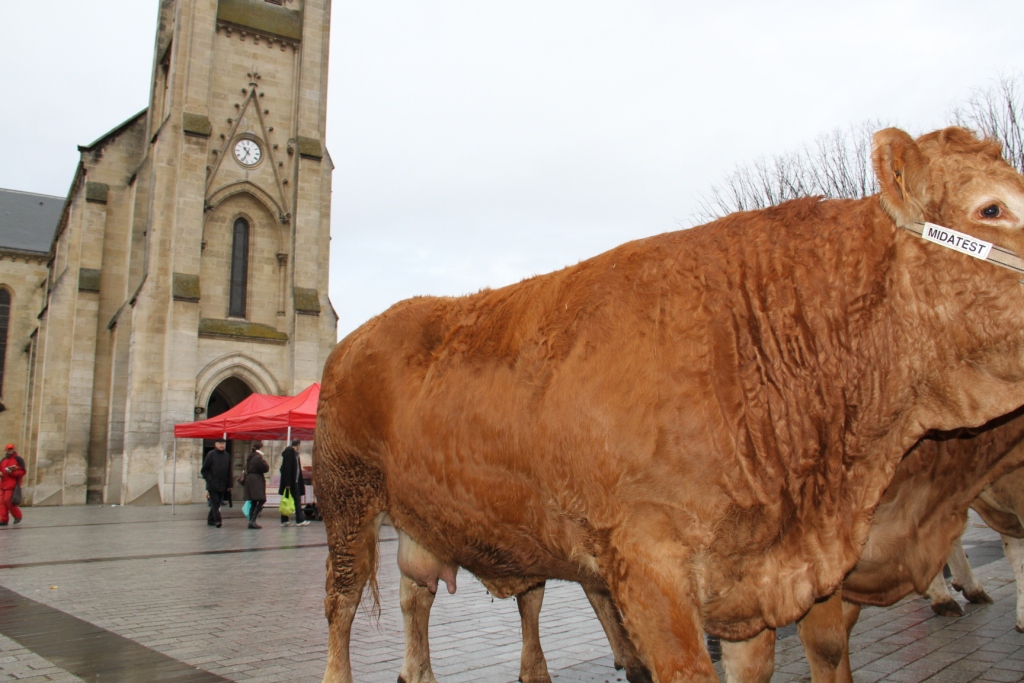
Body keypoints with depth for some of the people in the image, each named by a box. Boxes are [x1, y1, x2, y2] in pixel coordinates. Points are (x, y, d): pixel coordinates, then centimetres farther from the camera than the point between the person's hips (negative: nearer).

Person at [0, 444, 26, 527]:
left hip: (12, 484, -7)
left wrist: (11, 472, -19)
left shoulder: (18, 459, -1)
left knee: (8, 501, -12)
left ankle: (18, 516, 5)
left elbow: (22, 472, -8)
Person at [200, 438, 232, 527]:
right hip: (212, 484, -5)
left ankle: (211, 520, 20)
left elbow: (229, 472, 13)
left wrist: (229, 485, 10)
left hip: (223, 485, 5)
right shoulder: (210, 454, -3)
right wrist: (209, 479, -10)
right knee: (215, 502, -9)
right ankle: (217, 520, -11)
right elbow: (204, 470, -1)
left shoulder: (227, 456, 10)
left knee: (217, 503, 9)